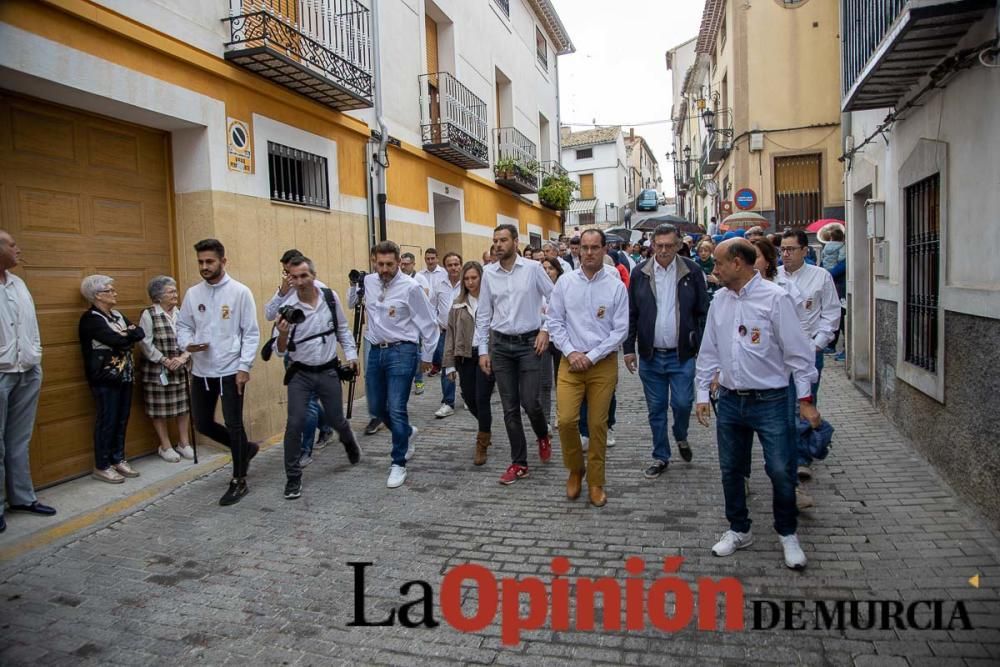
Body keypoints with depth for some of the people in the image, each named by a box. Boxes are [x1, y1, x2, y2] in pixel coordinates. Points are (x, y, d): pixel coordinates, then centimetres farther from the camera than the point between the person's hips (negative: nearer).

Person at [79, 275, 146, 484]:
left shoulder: (117, 315, 14)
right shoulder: (90, 318, -12)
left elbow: (140, 333, 3)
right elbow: (115, 340, -23)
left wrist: (126, 334, -13)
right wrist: (129, 335, -6)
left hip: (124, 376, 8)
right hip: (105, 378, -7)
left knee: (122, 420, 12)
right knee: (107, 421, -1)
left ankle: (118, 460, 23)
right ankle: (101, 466, 10)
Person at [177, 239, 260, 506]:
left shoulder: (240, 292, -9)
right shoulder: (193, 293, 5)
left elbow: (251, 333, -8)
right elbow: (183, 326, 12)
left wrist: (244, 366, -14)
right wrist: (187, 344, -10)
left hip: (231, 371, -5)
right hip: (201, 371, 5)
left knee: (233, 425, 1)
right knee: (202, 423, 13)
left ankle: (239, 481, 16)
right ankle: (245, 448, 36)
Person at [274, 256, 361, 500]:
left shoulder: (331, 297, -7)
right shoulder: (287, 308, -14)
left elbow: (342, 328, 10)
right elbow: (281, 351, -11)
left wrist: (351, 354, 4)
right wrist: (283, 334, -30)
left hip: (328, 371, 2)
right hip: (300, 373, -1)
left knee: (337, 420, 10)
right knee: (295, 423, -9)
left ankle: (349, 440, 47)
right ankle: (293, 478, 7)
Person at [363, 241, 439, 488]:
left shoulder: (410, 287, -13)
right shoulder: (368, 282, 5)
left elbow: (428, 323, -5)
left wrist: (427, 356, 1)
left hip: (402, 352, -6)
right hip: (376, 351, 6)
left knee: (396, 410, -8)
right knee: (377, 407, 13)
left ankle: (398, 464, 8)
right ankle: (407, 433, 42)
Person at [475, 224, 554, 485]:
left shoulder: (533, 268, -5)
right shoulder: (489, 273, 3)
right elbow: (483, 314, 7)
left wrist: (546, 329, -4)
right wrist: (483, 350, 4)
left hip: (529, 343, -2)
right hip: (500, 345, 3)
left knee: (530, 402, -4)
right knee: (510, 407, 6)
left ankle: (543, 436, 31)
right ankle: (519, 463, 18)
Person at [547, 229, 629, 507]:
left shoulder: (616, 286, -2)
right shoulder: (565, 282, 2)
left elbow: (621, 329, -4)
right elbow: (555, 321, 2)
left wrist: (591, 357, -10)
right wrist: (571, 352, -8)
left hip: (604, 364, 0)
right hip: (570, 362, 1)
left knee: (598, 424, 6)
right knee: (566, 419, -9)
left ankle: (596, 482, 22)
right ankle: (575, 469, 19)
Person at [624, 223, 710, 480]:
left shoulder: (692, 272, -3)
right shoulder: (640, 273, 1)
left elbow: (703, 312, 0)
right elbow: (631, 314, 5)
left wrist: (702, 348, -4)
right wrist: (629, 349, 2)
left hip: (682, 354, -2)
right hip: (650, 355, 2)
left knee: (682, 403, -2)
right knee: (656, 408, 9)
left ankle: (681, 437, 31)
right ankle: (661, 457, 24)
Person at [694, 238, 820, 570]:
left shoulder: (774, 298, -11)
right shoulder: (720, 300, 6)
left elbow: (797, 351, -9)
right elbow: (709, 351, 11)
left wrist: (806, 399, -8)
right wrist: (703, 393, 10)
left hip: (770, 402, -5)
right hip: (730, 401, 5)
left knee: (781, 471, 2)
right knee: (731, 469, 13)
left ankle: (787, 534, 26)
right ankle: (739, 530, 33)